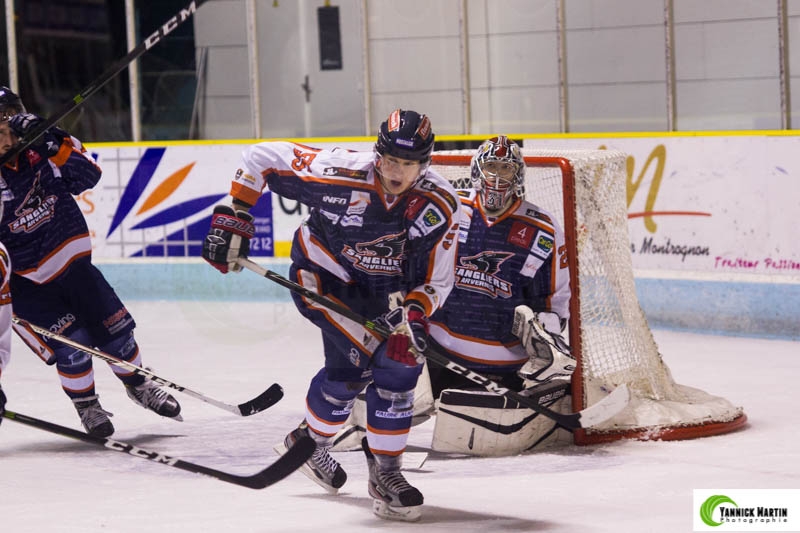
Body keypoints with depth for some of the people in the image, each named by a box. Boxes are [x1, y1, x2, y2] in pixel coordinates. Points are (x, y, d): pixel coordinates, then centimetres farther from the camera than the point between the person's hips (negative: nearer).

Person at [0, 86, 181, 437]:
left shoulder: (36, 151, -9)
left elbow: (87, 176, -14)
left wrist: (53, 143, -27)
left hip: (70, 259, 4)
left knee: (111, 326, 9)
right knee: (71, 341, -13)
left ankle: (138, 385, 35)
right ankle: (86, 406, 12)